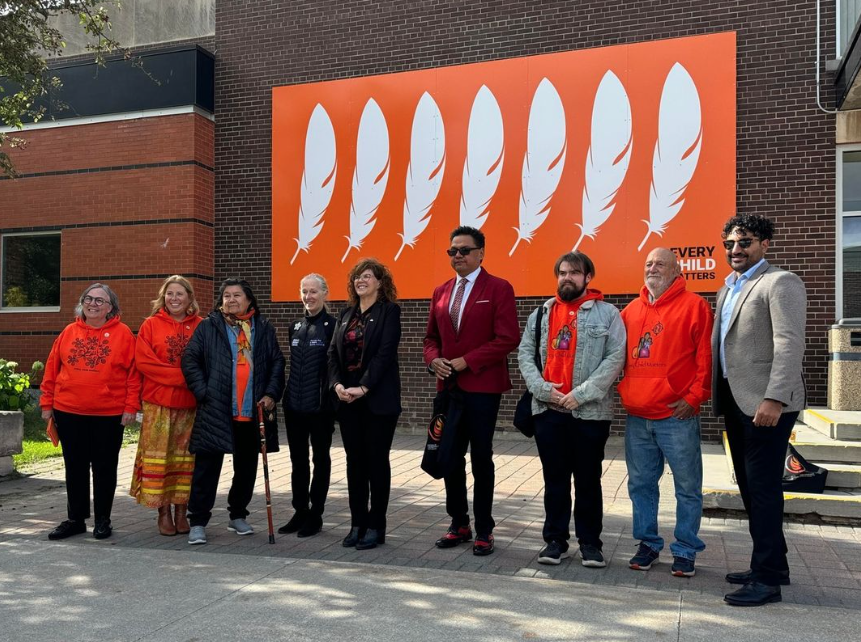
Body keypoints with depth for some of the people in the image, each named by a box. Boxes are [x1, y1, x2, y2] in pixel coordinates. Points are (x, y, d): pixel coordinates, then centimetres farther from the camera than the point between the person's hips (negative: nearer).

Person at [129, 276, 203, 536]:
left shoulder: (201, 327, 7)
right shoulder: (151, 325, 4)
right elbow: (143, 361, -4)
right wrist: (182, 375, -11)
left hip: (191, 403, 1)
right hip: (159, 403, -1)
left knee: (186, 457, 5)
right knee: (159, 456, 1)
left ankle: (182, 512, 15)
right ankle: (164, 513, 12)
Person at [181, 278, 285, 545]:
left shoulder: (264, 329, 9)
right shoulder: (207, 327, 4)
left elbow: (277, 363, 10)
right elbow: (190, 360, 1)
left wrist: (271, 394, -2)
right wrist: (203, 392, -7)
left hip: (253, 413, 3)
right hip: (216, 411, -2)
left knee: (247, 467, 13)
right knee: (207, 466, -1)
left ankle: (238, 516, 29)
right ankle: (198, 522, 8)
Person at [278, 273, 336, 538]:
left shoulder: (333, 325, -7)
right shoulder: (295, 327, 11)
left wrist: (333, 395, -15)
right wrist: (284, 395, 14)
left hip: (320, 405, -6)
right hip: (294, 405, 6)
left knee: (320, 459, 7)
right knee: (298, 460, 12)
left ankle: (315, 515, 17)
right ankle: (300, 512, 24)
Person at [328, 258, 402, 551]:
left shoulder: (389, 311, -3)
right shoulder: (346, 314, 14)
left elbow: (385, 352, -13)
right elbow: (333, 352, 8)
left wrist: (363, 387, -19)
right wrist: (337, 384, -8)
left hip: (377, 399, -5)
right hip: (347, 399, 6)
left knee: (377, 461, 1)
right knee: (354, 461, 9)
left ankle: (376, 526, 10)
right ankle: (357, 523, 18)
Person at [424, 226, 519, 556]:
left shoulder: (499, 288, -6)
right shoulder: (441, 292, 12)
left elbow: (508, 338, -13)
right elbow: (431, 336, 18)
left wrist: (466, 361, -16)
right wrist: (434, 359, -4)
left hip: (482, 386, -5)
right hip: (449, 386, 5)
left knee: (481, 458, 4)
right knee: (451, 457, 10)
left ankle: (484, 530, 17)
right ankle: (458, 524, 24)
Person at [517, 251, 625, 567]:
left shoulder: (607, 313, -1)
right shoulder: (542, 313, 10)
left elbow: (615, 358, -9)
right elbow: (525, 353, 7)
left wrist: (581, 394, -16)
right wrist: (542, 388, -8)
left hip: (590, 411, -3)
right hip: (547, 410, 3)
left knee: (588, 480, 7)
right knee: (554, 479, 11)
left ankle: (590, 542, 20)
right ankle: (555, 539, 22)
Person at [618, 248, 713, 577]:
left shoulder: (694, 306, -2)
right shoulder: (631, 309, 13)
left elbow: (705, 357, -6)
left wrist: (694, 396, -11)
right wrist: (625, 394, 7)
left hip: (677, 415, -5)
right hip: (636, 416, 5)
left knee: (687, 487, 4)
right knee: (640, 484, 12)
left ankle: (685, 550, 16)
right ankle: (648, 543, 25)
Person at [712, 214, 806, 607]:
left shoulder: (780, 283, -8)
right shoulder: (728, 290, 18)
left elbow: (789, 344, -18)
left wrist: (774, 398, -25)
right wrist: (717, 396, 13)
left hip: (765, 403, -9)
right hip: (735, 400, 9)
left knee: (763, 487, -5)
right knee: (750, 486, 15)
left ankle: (767, 579, 5)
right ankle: (771, 564, 28)